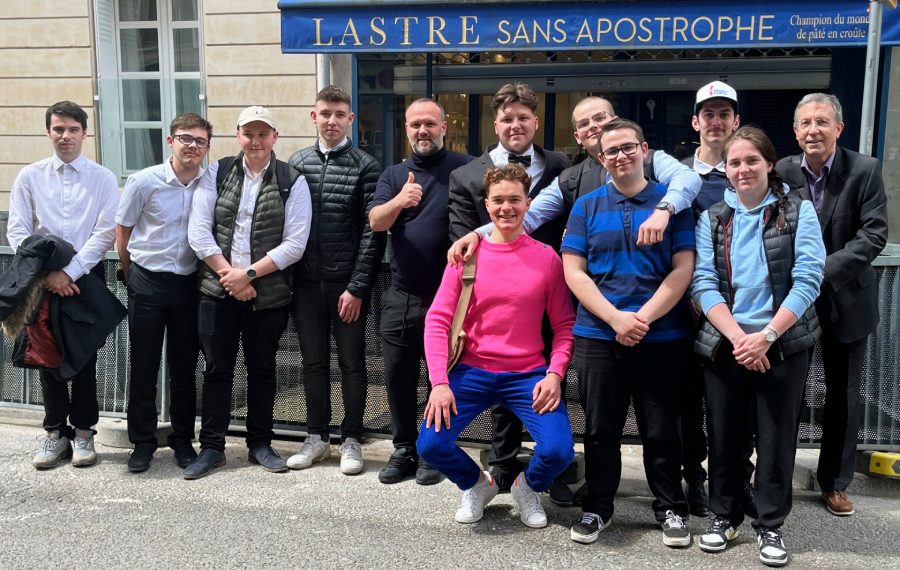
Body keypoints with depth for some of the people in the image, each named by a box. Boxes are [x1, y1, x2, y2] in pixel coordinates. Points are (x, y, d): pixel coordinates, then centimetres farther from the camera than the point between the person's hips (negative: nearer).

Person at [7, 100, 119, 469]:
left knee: (84, 356, 5)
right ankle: (55, 432, 21)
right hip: (42, 278, 2)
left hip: (86, 276, -1)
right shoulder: (30, 177, 5)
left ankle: (83, 432, 18)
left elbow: (106, 233, -7)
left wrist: (70, 272, -16)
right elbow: (17, 231, 0)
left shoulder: (102, 179, 0)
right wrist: (45, 272, -13)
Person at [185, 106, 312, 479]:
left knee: (262, 370, 11)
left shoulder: (292, 181, -1)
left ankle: (260, 444, 25)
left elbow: (294, 244, -7)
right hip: (218, 291, 1)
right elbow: (198, 231, -1)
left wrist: (249, 273, -13)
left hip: (268, 295, -1)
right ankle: (211, 448, 18)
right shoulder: (217, 174, 5)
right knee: (217, 369, 7)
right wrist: (228, 274, -10)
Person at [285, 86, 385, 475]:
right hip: (306, 282, 4)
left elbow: (372, 233, -8)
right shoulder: (297, 162, 8)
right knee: (313, 362, 12)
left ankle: (351, 440, 19)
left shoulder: (365, 167, -3)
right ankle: (317, 436, 25)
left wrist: (357, 287, -12)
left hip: (348, 284, -3)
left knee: (352, 363, 7)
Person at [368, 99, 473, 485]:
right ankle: (404, 449, 24)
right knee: (398, 376, 10)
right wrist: (399, 200, -25)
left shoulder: (465, 169, -1)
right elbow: (376, 221, -5)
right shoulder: (393, 174, 9)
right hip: (401, 296, 4)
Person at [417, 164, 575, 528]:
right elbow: (437, 319, -3)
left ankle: (528, 487, 19)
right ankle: (477, 485, 19)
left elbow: (564, 324, 4)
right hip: (472, 371, 1)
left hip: (529, 375, 0)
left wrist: (554, 374, -12)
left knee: (558, 451, -20)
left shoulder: (546, 257, 0)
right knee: (430, 444, -17)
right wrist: (439, 382, -13)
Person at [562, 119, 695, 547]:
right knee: (600, 429, 9)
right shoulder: (586, 206, 6)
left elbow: (683, 269, -3)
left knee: (661, 430, 8)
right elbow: (573, 272, 0)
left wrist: (643, 318, -12)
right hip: (598, 335, 1)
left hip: (662, 336, -1)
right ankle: (597, 507, 24)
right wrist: (616, 318, -12)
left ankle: (670, 508, 24)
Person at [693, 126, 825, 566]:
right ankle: (724, 515, 27)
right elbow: (704, 284, -3)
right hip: (723, 344, 2)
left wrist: (765, 336, -17)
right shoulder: (712, 218, 5)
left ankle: (770, 525, 22)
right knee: (723, 434, 10)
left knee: (776, 436, 6)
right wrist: (738, 337, -16)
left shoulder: (798, 210, -1)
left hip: (784, 344, -2)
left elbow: (807, 280, -9)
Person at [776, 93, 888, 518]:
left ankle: (835, 482, 26)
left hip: (845, 298, 0)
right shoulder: (781, 172, -5)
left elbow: (874, 235, -14)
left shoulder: (865, 170, -9)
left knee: (843, 395, 10)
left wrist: (824, 269, -23)